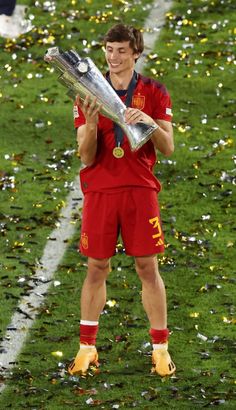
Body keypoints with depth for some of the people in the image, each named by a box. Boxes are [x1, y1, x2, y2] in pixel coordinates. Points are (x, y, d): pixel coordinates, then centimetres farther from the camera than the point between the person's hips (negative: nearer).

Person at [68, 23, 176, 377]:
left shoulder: (154, 93, 3)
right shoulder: (90, 94, 4)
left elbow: (168, 148, -3)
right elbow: (86, 156, -1)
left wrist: (150, 123, -22)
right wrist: (90, 125, -20)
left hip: (140, 189, -1)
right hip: (100, 189, 1)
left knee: (148, 267, 0)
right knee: (96, 267, 3)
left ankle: (161, 348, 5)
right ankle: (87, 347, 10)